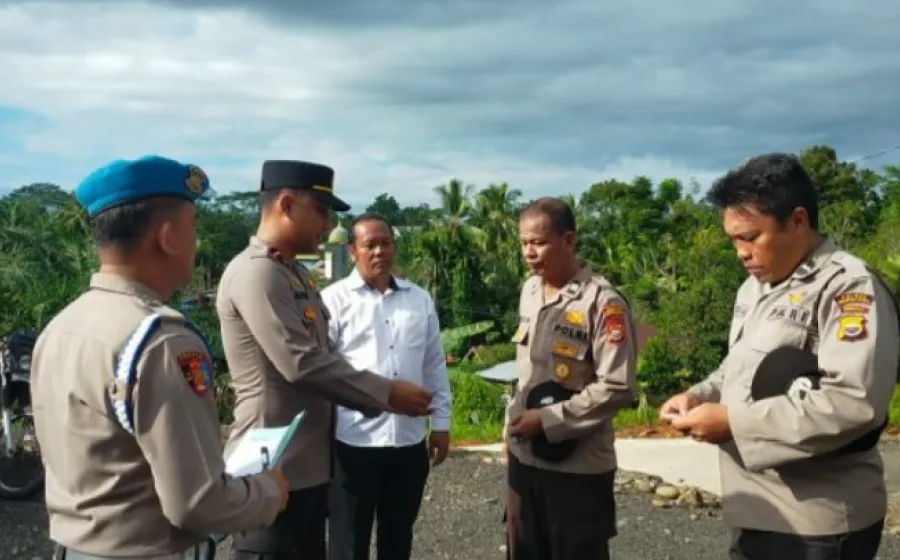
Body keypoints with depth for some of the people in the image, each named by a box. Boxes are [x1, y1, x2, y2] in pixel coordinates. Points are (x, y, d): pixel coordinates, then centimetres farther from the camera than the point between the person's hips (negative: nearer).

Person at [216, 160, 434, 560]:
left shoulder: (295, 273, 14)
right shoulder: (254, 273, -17)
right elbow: (301, 363, -24)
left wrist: (377, 400, 9)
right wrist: (386, 394, -17)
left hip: (309, 463, 10)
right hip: (273, 467, -9)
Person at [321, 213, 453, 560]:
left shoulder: (420, 300, 9)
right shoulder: (334, 300, -5)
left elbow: (434, 366, 13)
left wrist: (441, 423, 11)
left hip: (409, 439, 4)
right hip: (354, 439, -4)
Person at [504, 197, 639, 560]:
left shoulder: (603, 302, -17)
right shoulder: (529, 291, 7)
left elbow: (618, 388, -20)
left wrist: (547, 420, -18)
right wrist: (511, 427, 15)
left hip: (579, 466, -7)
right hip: (524, 456, 7)